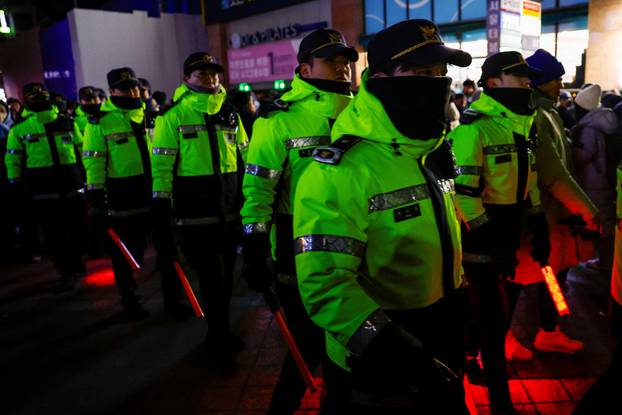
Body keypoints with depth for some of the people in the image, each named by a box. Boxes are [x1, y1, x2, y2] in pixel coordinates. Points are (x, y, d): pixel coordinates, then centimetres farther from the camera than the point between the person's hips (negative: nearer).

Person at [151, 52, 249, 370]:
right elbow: (162, 162, -6)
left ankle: (220, 330, 35)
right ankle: (220, 342, 18)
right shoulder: (173, 117, -3)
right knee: (212, 278, 0)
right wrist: (161, 200, -10)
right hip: (195, 213, -5)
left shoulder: (229, 114, 12)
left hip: (230, 210, 5)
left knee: (225, 275, 15)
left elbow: (244, 157, 16)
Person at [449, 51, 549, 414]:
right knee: (496, 317, 0)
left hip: (507, 235, 8)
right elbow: (462, 190, -22)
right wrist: (491, 241, -22)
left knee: (487, 311, 20)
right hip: (480, 239, -8)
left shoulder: (522, 125, 11)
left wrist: (539, 229, 14)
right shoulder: (473, 127, -17)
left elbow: (528, 181, 18)